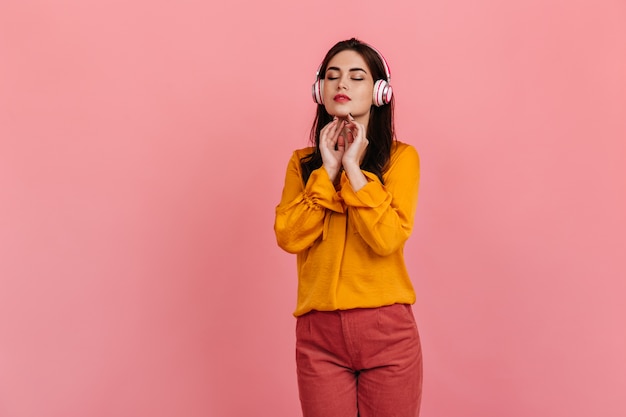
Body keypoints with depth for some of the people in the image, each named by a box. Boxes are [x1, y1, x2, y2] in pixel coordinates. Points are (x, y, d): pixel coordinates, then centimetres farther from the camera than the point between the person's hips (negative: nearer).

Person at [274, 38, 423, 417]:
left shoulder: (401, 156, -1)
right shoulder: (303, 162, 8)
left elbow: (387, 237, -14)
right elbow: (289, 237, -6)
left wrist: (353, 168, -13)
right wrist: (328, 169, -9)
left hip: (387, 330, -2)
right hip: (319, 332, 2)